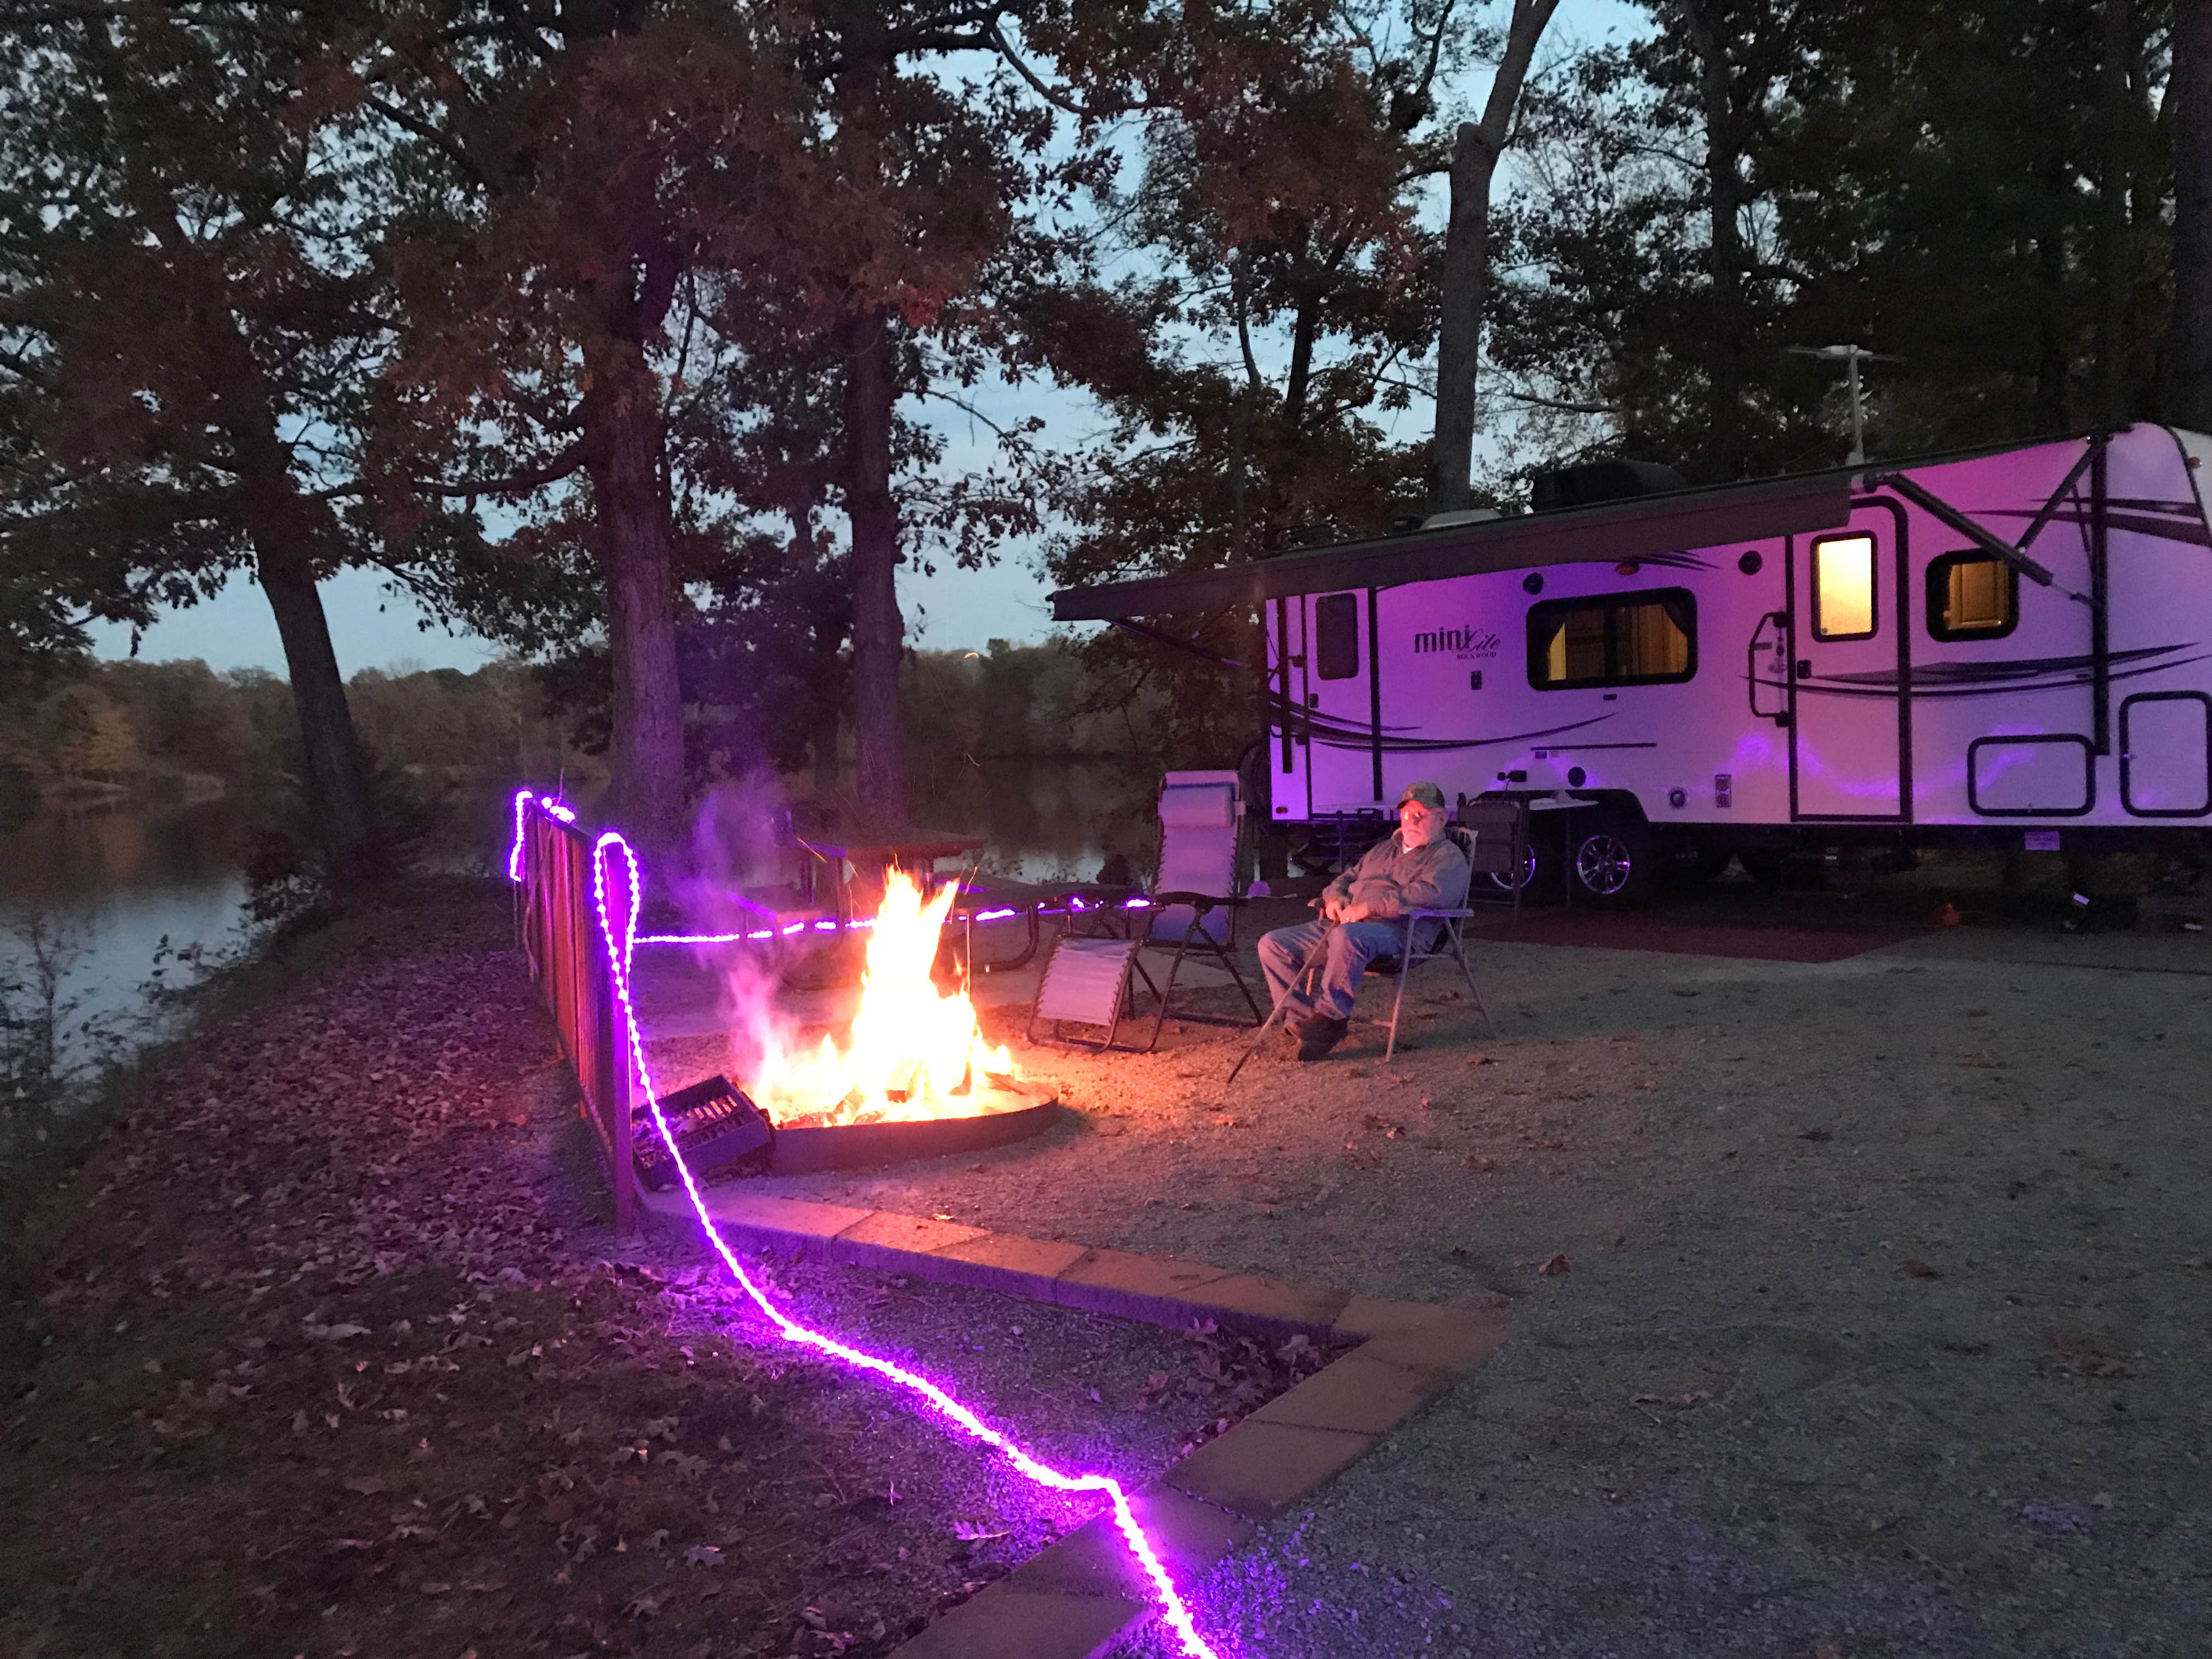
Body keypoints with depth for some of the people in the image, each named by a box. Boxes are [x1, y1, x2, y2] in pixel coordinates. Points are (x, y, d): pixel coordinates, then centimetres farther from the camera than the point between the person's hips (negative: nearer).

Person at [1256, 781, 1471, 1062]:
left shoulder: (1449, 857, 5)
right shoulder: (1383, 849, 31)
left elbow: (1427, 893, -14)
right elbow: (1349, 877, 36)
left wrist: (1369, 907, -20)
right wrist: (1335, 897, 9)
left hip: (1395, 930, -8)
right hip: (1344, 923, 8)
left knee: (1348, 936, -42)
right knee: (1273, 944, -7)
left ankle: (1330, 1015, -28)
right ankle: (1302, 1020, -14)